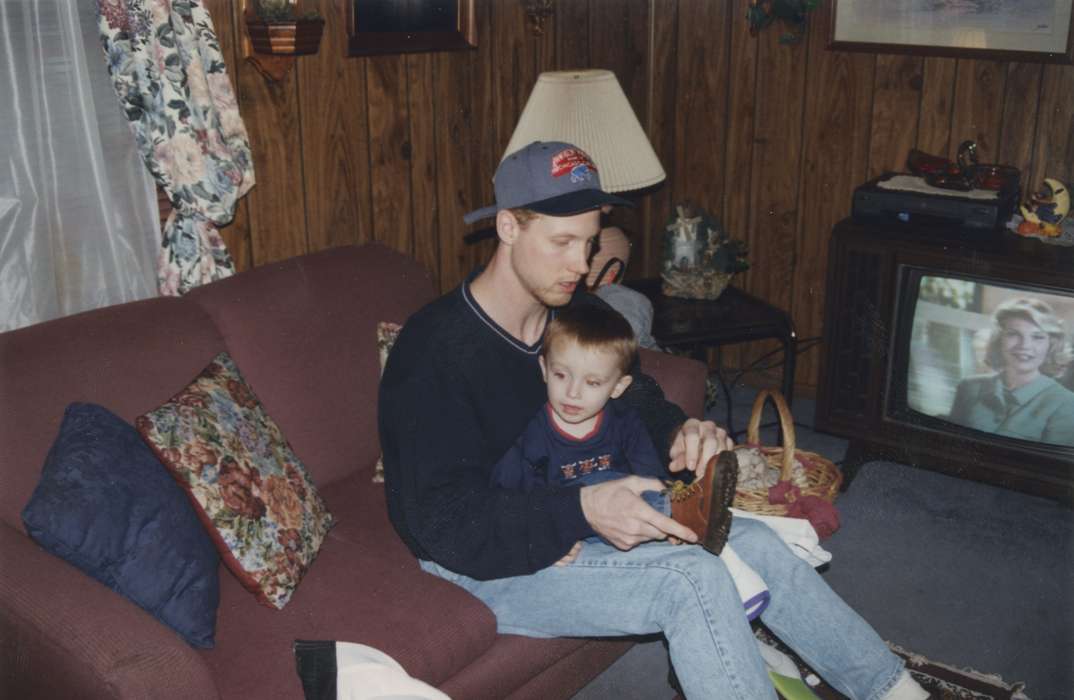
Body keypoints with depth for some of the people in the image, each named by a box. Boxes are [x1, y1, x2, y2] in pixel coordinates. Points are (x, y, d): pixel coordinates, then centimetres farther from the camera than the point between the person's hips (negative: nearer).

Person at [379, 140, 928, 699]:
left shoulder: (574, 310, -2)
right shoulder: (435, 349, -24)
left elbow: (634, 398, 12)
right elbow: (445, 521, -27)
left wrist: (681, 431, -12)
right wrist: (582, 510, -38)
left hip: (567, 516, 7)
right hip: (482, 563, -7)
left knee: (752, 543, -6)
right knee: (693, 580, -25)